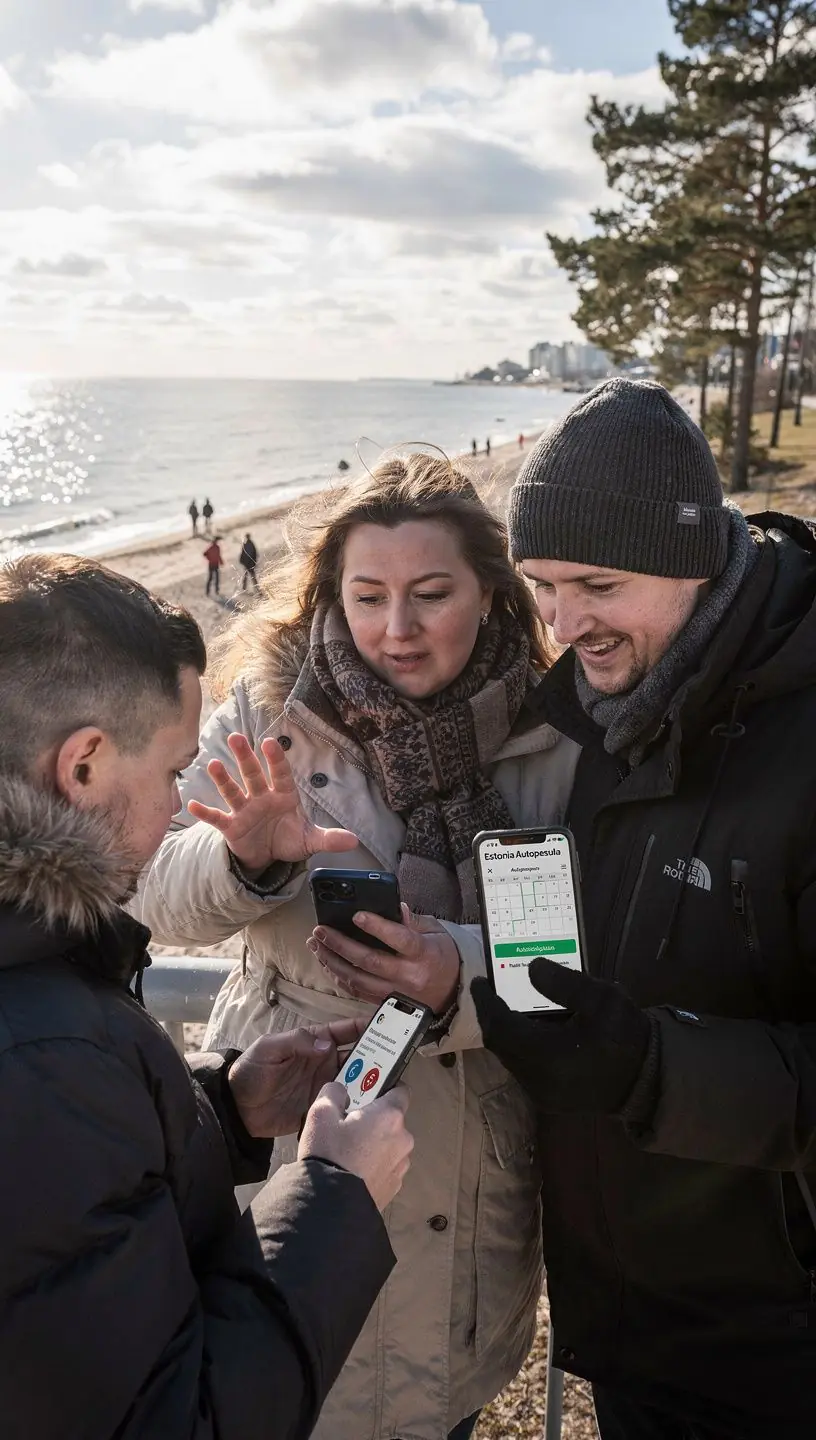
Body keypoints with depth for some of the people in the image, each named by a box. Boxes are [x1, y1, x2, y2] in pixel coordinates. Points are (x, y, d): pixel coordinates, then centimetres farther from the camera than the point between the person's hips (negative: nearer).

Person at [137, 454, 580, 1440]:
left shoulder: (548, 741, -9)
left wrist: (463, 976, -30)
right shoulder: (270, 705, -9)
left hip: (472, 1166, 1)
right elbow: (161, 901, -8)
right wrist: (247, 856, -29)